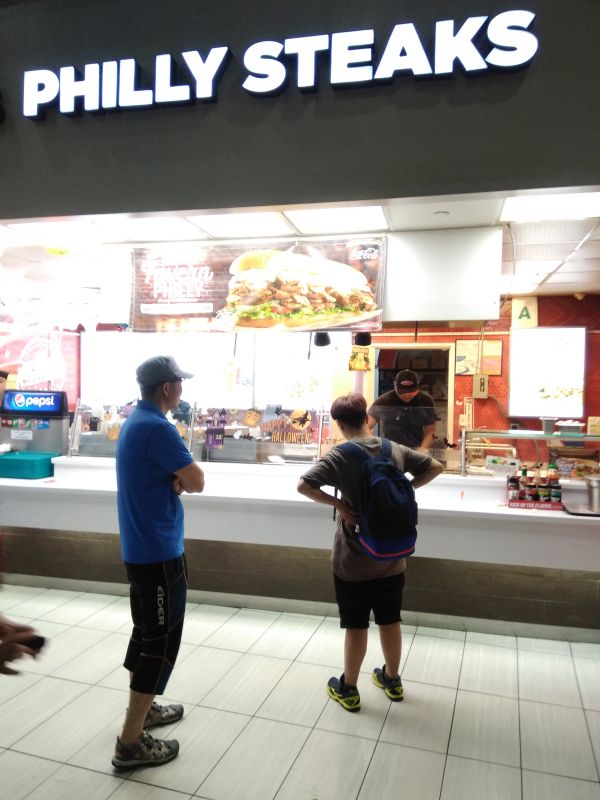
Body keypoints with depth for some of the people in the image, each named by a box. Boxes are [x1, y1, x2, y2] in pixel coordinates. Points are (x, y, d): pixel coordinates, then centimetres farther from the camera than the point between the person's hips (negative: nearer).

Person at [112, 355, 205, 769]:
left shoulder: (135, 421, 10)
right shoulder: (158, 428, -23)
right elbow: (197, 482, -20)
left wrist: (176, 478, -8)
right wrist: (182, 475, -1)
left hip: (141, 546, 10)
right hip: (160, 550, -10)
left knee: (147, 630, 22)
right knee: (161, 641, 1)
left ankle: (142, 708, 38)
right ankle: (131, 743, 11)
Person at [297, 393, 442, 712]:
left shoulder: (339, 455, -17)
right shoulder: (395, 449, -3)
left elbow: (303, 486, -28)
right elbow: (435, 467, 6)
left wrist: (338, 504, -18)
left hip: (353, 560, -4)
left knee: (356, 626, 10)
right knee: (390, 620, 19)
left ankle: (348, 690, 27)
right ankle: (392, 680, 38)